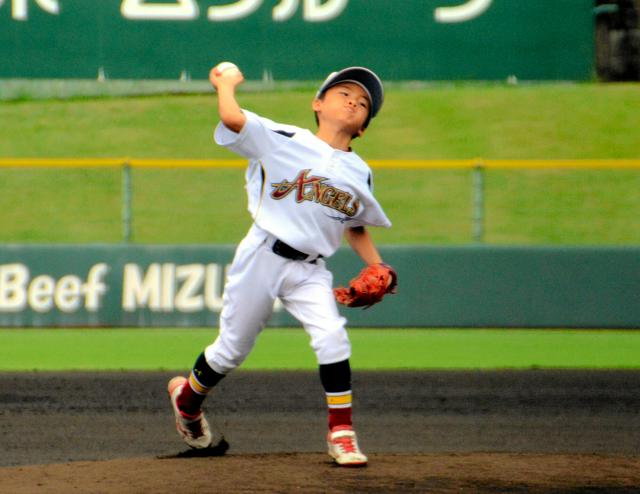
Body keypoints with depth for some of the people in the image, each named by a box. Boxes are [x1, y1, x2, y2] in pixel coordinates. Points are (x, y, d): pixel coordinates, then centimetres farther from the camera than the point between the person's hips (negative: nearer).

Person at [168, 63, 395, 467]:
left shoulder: (360, 173, 9)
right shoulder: (283, 140, -7)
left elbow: (356, 228, 22)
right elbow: (232, 118, -21)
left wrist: (377, 267, 8)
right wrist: (227, 83, -3)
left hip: (310, 271, 3)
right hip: (263, 257, -3)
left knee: (332, 339, -19)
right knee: (233, 348, 8)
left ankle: (342, 434, -10)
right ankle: (187, 396, 38)